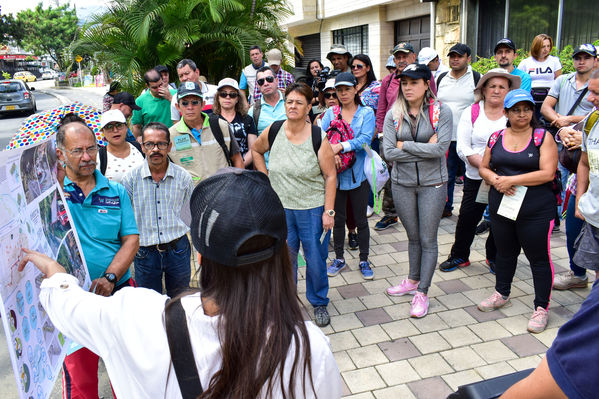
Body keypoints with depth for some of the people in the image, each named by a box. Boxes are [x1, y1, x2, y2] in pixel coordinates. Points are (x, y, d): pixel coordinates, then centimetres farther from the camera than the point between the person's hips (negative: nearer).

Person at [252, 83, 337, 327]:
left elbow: (330, 176, -8)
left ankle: (319, 303, 32)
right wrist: (266, 177, 7)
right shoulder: (273, 132, -3)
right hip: (280, 208, 3)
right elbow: (256, 150, 18)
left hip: (312, 209, -2)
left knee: (315, 259, 8)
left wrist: (328, 211, -11)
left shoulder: (318, 137, -11)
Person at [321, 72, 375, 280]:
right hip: (335, 173, 2)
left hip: (358, 173, -2)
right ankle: (339, 258, 29)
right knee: (338, 218, 13)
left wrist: (341, 146, -24)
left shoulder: (366, 112, 1)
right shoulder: (330, 113, 6)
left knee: (360, 219, 8)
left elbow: (365, 139, -14)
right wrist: (330, 153, -24)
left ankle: (364, 260, 23)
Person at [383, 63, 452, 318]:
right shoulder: (394, 114, -1)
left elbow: (441, 148, -19)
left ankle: (422, 293, 15)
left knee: (428, 240, 4)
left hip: (432, 183, -2)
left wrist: (406, 146, -14)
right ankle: (413, 280, 36)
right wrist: (425, 149, -14)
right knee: (413, 237, 17)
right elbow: (389, 152, -11)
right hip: (402, 183, 3)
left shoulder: (441, 112, -7)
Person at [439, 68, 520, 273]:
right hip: (476, 178, 0)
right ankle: (459, 256, 24)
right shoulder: (471, 112, 3)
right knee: (467, 217, 3)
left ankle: (494, 257, 32)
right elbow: (463, 147, -4)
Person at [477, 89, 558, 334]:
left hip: (535, 211, -4)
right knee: (504, 253, 19)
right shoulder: (496, 138, 7)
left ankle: (541, 308, 17)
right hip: (501, 207, 4)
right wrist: (495, 180, -10)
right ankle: (501, 294, 38)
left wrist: (512, 180, -18)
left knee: (538, 258, 4)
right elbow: (483, 168, 11)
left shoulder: (543, 137, -5)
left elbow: (547, 174, -14)